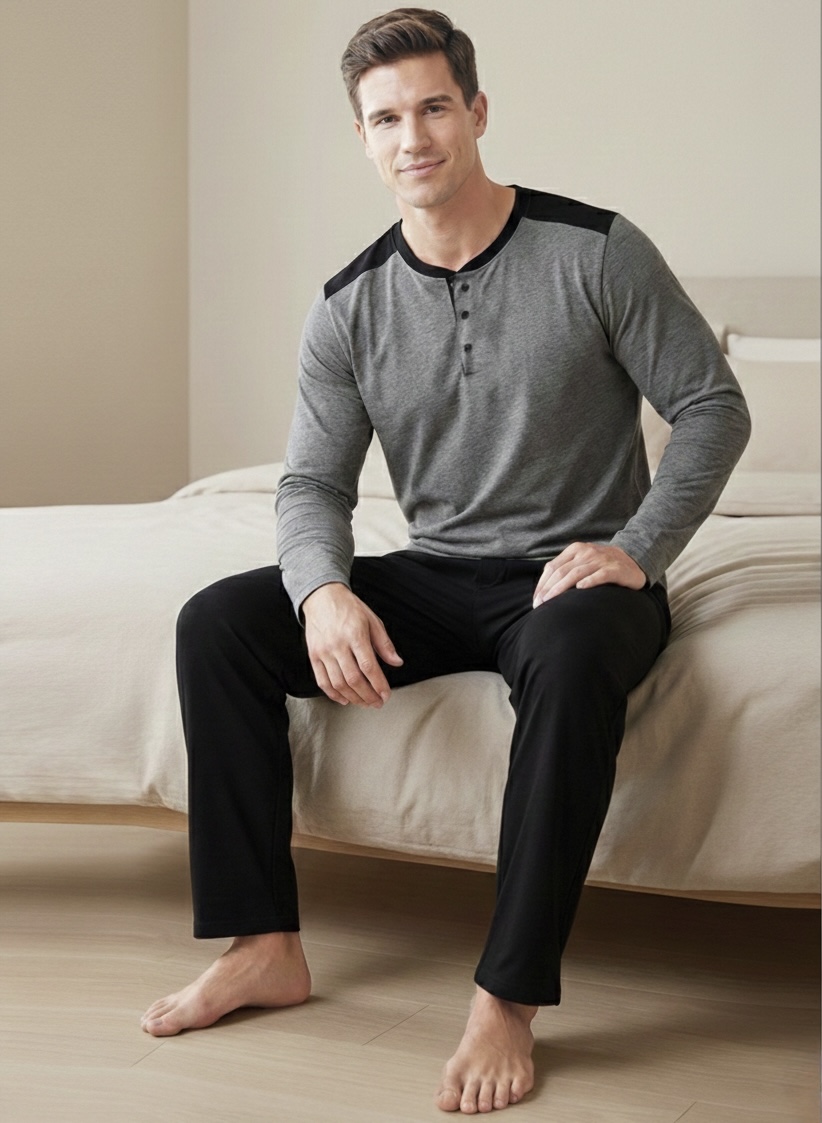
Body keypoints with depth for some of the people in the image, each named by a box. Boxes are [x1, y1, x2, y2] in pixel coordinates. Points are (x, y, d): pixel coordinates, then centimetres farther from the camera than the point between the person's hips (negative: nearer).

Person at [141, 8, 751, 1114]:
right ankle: (265, 947, -11)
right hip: (433, 578, 5)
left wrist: (635, 549, -18)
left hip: (574, 576, -4)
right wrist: (325, 590, -19)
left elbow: (713, 407, -4)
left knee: (574, 655, -41)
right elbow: (314, 483, 3)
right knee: (216, 622, -14)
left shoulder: (595, 252, -7)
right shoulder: (349, 308, 3)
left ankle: (509, 1000, -33)